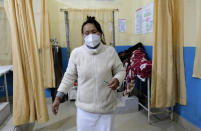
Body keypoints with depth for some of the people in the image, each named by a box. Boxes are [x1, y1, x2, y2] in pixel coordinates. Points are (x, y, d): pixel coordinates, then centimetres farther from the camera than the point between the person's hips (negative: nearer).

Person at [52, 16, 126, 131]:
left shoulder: (110, 51, -8)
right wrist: (58, 97, 2)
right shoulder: (76, 53, -6)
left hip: (106, 107, 0)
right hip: (84, 107, 1)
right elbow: (69, 76, 2)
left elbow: (121, 70, 3)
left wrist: (117, 79, -19)